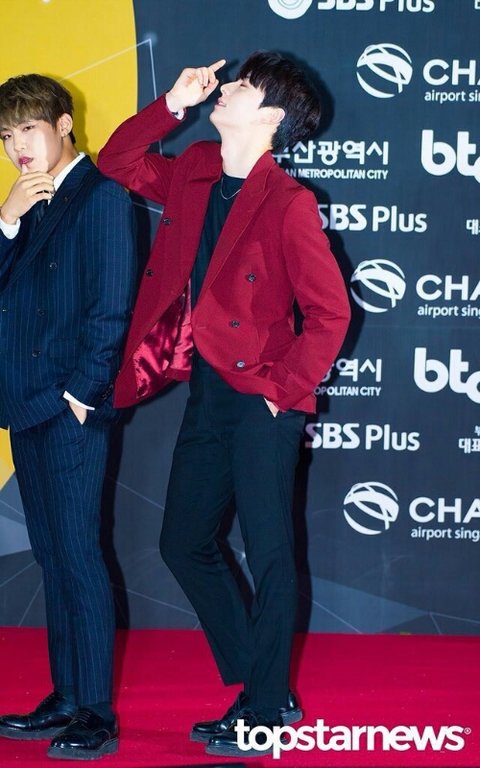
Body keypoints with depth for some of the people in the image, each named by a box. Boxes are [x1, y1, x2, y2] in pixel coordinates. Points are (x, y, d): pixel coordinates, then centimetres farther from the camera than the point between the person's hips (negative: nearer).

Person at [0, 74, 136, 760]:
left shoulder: (101, 195, -8)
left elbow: (111, 306, -13)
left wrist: (80, 390, -14)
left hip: (71, 408, -8)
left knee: (77, 555, -6)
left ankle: (96, 715, -1)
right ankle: (66, 697, 19)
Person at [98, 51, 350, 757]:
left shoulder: (287, 203, -14)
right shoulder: (194, 176, 7)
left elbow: (329, 312, -14)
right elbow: (118, 162, 18)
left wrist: (282, 389, -12)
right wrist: (172, 104, 5)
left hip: (261, 399, -8)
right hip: (206, 391, 8)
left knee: (269, 556, 0)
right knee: (184, 544, 15)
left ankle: (265, 714, 10)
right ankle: (263, 688, 26)